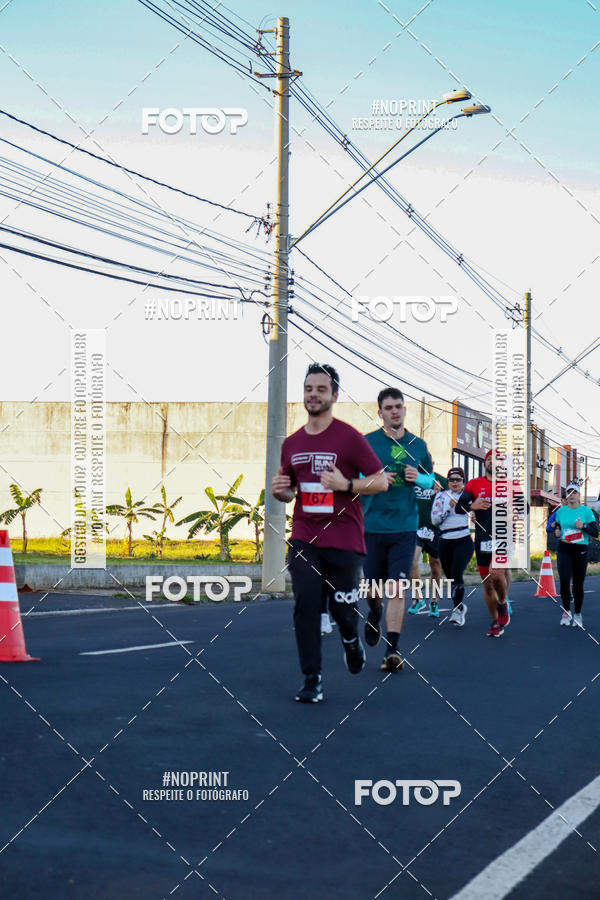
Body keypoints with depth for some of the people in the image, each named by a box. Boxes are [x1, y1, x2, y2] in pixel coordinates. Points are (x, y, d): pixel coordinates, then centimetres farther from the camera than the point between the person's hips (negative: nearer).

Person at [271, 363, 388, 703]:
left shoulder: (349, 437, -6)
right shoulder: (292, 443, 10)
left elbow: (382, 481, -5)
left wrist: (346, 484, -19)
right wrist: (280, 491, -1)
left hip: (344, 540, -3)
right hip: (304, 538, 4)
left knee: (343, 608, 4)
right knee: (306, 607, -6)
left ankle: (351, 639, 40)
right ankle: (313, 680, 2)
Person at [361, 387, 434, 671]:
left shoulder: (418, 445, 8)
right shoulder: (366, 443, 0)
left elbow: (431, 479, 19)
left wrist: (418, 478, -3)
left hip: (405, 527, 1)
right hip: (372, 526, -1)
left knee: (397, 589, -8)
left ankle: (392, 651, -7)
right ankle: (374, 614, 45)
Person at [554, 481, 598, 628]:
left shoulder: (586, 511, -2)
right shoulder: (560, 511, 7)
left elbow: (595, 533, -4)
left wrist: (583, 526, -20)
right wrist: (556, 531, 1)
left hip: (581, 550, -2)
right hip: (564, 550, 2)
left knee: (578, 584, 4)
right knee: (564, 581, -13)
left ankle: (578, 614, 21)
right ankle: (566, 611, 3)